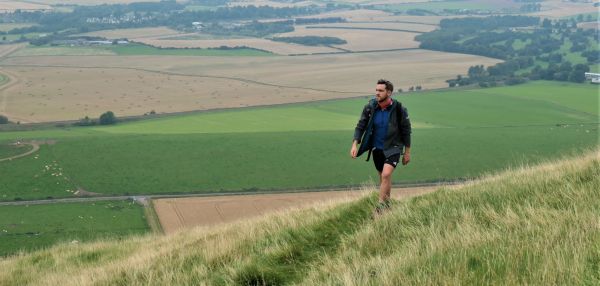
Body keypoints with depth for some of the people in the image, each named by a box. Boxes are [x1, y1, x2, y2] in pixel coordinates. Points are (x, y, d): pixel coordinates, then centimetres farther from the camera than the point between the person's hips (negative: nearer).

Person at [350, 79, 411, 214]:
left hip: (393, 147, -4)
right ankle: (387, 206, 33)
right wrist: (355, 144, -15)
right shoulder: (370, 107, -8)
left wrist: (407, 152, 0)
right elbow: (361, 126, -2)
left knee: (386, 175, -22)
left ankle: (380, 207, -16)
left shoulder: (399, 109, -15)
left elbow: (406, 131, -5)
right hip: (376, 147, 4)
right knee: (383, 177, 15)